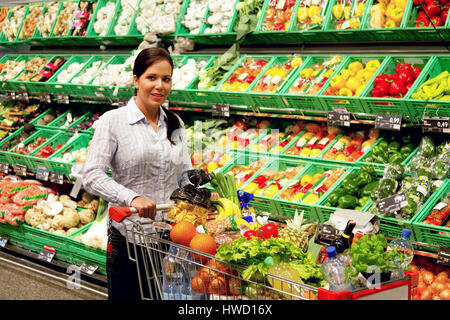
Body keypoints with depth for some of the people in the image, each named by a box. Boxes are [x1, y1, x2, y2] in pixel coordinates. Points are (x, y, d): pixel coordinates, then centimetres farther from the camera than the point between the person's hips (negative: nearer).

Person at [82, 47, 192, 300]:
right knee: (125, 296, 7)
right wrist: (132, 198, -28)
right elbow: (92, 176, -14)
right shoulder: (113, 121, -6)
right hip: (128, 235, -4)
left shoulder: (176, 124, 9)